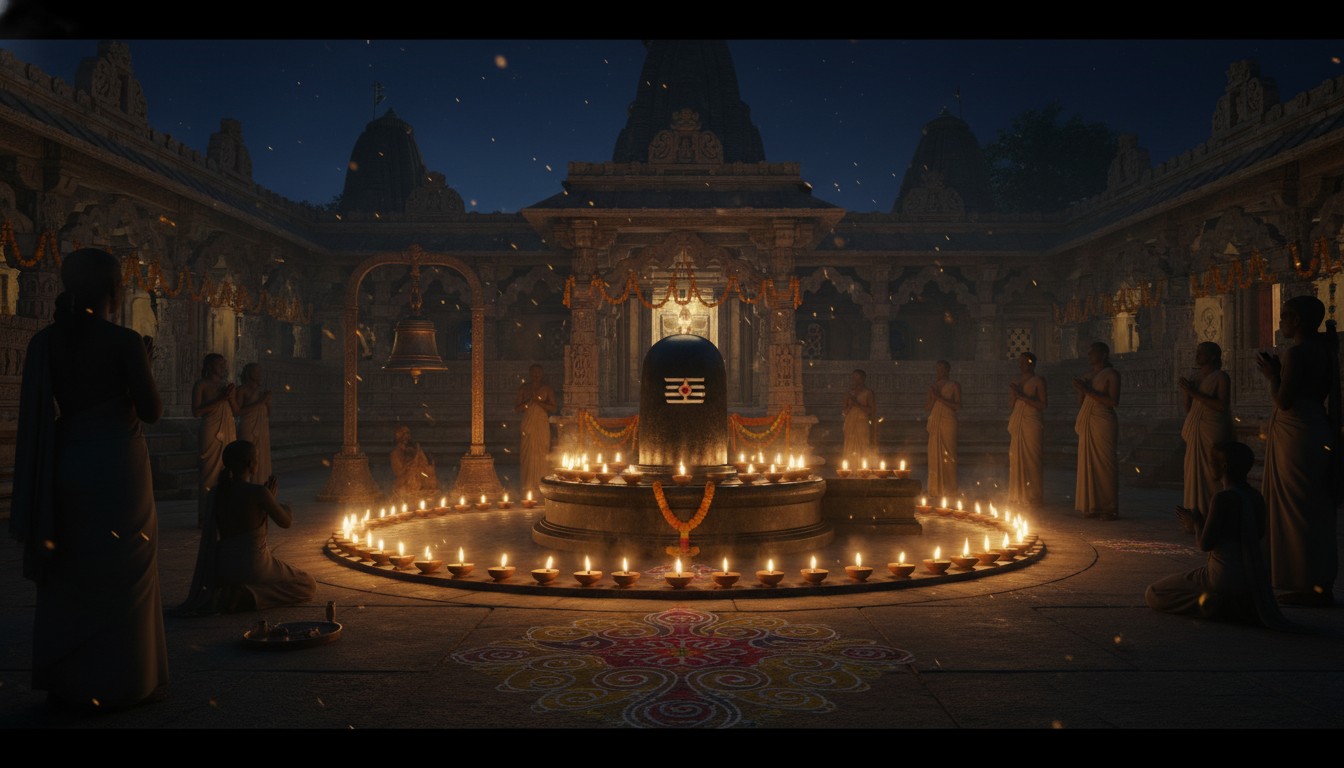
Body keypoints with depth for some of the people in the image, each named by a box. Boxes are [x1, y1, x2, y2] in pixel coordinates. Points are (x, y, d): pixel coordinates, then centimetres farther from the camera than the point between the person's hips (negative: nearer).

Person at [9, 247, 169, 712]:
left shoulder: (44, 342, 1)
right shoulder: (124, 342, -12)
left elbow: (39, 410, 3)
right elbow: (151, 411, -9)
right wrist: (144, 366, 5)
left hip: (63, 466, 5)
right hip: (118, 468, -4)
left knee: (66, 575, 16)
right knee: (121, 575, 8)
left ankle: (65, 682, 25)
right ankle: (117, 682, 15)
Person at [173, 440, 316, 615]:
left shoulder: (216, 492, 1)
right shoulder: (258, 492, -18)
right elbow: (286, 522, -6)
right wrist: (272, 498, 11)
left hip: (223, 569, 7)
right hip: (253, 566, -7)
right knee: (309, 587, 11)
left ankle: (227, 593, 11)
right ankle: (250, 596, -8)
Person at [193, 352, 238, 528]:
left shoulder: (227, 386, 16)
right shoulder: (202, 385, -1)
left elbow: (236, 412, 14)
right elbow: (196, 411, -10)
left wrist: (231, 397, -3)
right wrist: (219, 399, -14)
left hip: (229, 432, 6)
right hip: (211, 432, -6)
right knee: (209, 474, -6)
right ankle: (204, 518, -3)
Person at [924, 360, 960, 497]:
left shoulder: (954, 386, 3)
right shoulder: (933, 387, 16)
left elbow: (958, 406, -7)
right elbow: (927, 407, 13)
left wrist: (940, 398, -12)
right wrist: (933, 396, -3)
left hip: (948, 423, -4)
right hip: (934, 423, 4)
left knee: (947, 454, -7)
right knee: (934, 454, 0)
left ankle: (948, 489, -3)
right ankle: (936, 489, 4)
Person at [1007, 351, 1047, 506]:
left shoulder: (1038, 381, -2)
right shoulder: (1017, 382, 17)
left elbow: (1043, 405, -10)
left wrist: (1022, 396, -14)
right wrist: (1014, 394, -1)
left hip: (1032, 423, -6)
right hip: (1016, 423, 6)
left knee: (1032, 458, -8)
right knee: (1016, 458, 2)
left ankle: (1033, 496, -4)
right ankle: (1018, 495, 8)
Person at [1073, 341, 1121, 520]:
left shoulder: (1111, 374, -2)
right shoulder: (1087, 376, 18)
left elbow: (1113, 401, -13)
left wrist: (1088, 391, -15)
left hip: (1103, 424, -6)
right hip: (1086, 424, 7)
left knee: (1104, 464, -6)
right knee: (1087, 464, 3)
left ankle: (1109, 509, -2)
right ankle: (1092, 506, 8)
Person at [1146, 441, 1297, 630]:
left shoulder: (1223, 498, -21)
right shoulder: (1256, 498, 3)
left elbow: (1205, 544, -19)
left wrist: (1196, 522, 1)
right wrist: (1201, 524, 19)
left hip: (1226, 581, -9)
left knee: (1153, 594, 3)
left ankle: (1213, 604, -6)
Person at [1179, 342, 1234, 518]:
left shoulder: (1221, 377, -2)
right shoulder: (1196, 379, 18)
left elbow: (1222, 406, -15)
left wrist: (1195, 393, -15)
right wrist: (1187, 391, 4)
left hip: (1212, 432, -7)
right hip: (1195, 433, 7)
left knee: (1211, 476, -10)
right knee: (1195, 476, 3)